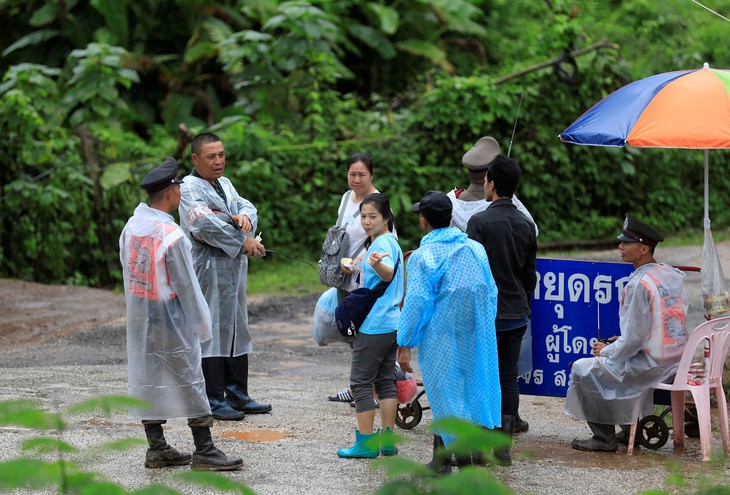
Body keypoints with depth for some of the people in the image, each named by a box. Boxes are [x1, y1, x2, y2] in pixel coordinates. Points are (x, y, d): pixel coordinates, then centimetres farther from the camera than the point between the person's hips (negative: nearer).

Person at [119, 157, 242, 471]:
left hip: (139, 317, 7)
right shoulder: (172, 235, -21)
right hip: (171, 319, -7)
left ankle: (156, 448, 17)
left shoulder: (130, 228, 2)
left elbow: (128, 273, 8)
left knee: (146, 377, 11)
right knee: (190, 380, 1)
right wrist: (201, 325, -5)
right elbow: (186, 286, -15)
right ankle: (204, 451, 4)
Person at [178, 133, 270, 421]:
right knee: (212, 332, -6)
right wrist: (243, 241, -19)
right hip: (209, 270, -9)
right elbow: (206, 224, -23)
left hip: (234, 267, 9)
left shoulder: (225, 184, 17)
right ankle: (212, 400, -3)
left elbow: (246, 205, 13)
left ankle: (237, 394, 21)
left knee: (236, 329, 13)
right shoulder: (190, 189, -11)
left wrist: (245, 215, -13)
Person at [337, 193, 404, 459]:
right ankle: (387, 440, 12)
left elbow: (388, 273, -38)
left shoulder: (382, 243, -16)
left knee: (361, 382, -5)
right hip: (391, 324, 10)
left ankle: (366, 443, -4)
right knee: (385, 380, 11)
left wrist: (376, 263, -58)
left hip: (374, 325, -10)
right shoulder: (390, 242, 16)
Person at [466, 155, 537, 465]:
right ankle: (504, 445, 8)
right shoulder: (526, 225, 8)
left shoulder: (480, 222, -11)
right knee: (508, 377, 8)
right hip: (517, 315, 6)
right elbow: (530, 274, 13)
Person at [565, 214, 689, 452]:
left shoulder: (639, 284, -22)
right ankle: (630, 430, 33)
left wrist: (607, 351, -4)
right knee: (617, 361, 34)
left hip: (650, 365, -9)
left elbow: (635, 339, -22)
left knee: (582, 369, 4)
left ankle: (604, 437, 10)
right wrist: (623, 340, 16)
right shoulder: (673, 275, 6)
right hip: (676, 359, 9)